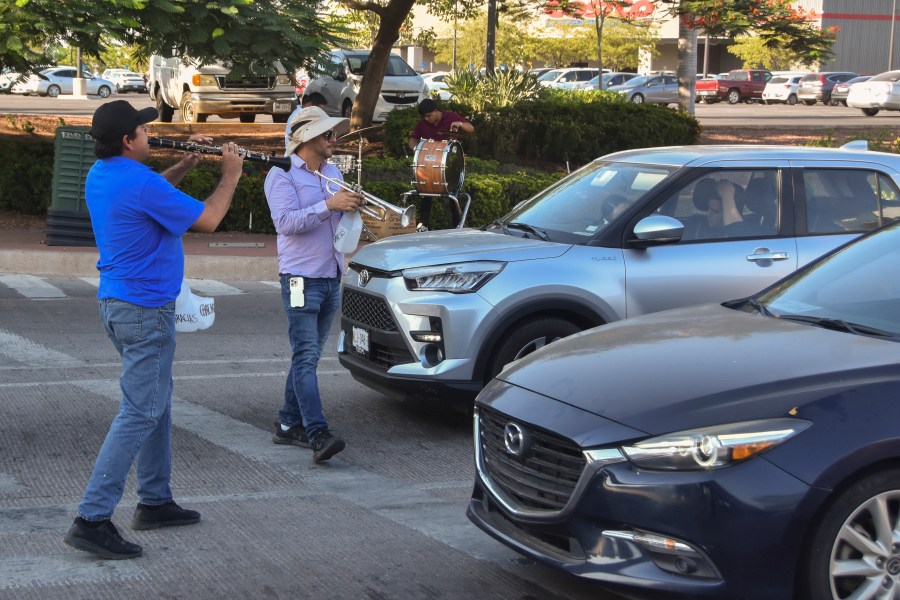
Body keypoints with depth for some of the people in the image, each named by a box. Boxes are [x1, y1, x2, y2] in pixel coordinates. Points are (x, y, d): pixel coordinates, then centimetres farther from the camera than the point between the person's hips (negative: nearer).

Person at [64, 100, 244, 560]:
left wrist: (185, 166, 15)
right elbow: (208, 220, -12)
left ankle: (155, 501, 27)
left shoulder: (101, 175, 7)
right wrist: (230, 175, 2)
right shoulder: (141, 183, -21)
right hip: (145, 310, -10)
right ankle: (92, 519, -10)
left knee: (156, 403, 19)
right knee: (139, 414, -8)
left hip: (116, 303, 10)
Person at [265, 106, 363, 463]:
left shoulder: (332, 173, 15)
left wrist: (352, 207, -1)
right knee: (306, 358, -12)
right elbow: (286, 222, -20)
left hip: (332, 277, 8)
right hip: (301, 277, -8)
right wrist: (328, 205, -28)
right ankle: (317, 434, -19)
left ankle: (289, 425, 20)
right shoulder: (282, 175, -7)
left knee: (308, 357, 12)